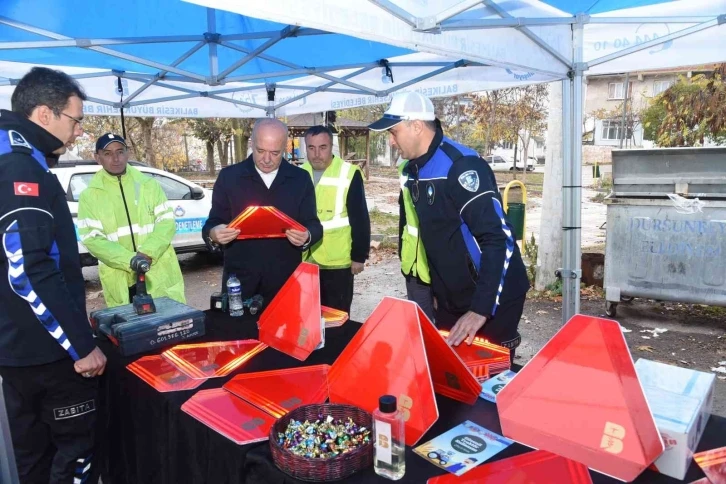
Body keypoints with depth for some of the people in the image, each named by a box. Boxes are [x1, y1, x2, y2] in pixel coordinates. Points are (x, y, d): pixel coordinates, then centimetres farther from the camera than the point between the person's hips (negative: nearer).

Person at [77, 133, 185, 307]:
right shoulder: (89, 195, 4)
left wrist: (147, 253, -15)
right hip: (120, 281, -1)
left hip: (159, 274, 1)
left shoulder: (149, 184, 9)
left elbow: (167, 222, 2)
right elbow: (92, 239, -4)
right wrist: (130, 260, -19)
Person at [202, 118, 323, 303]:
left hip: (285, 280, 1)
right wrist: (214, 234, -20)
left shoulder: (300, 179, 4)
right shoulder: (228, 177, 1)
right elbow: (213, 223, 3)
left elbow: (313, 225, 3)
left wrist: (307, 236, -20)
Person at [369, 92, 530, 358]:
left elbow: (499, 238, -27)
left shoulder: (461, 166, -21)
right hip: (450, 299, 8)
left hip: (492, 299, -7)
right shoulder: (413, 170, 5)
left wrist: (481, 309, -30)